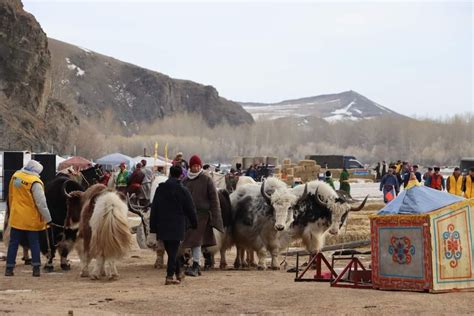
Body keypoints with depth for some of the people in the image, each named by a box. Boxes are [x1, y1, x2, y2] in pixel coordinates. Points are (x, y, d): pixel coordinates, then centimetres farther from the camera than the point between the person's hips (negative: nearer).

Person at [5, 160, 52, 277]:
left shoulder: (15, 176, 0)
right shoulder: (35, 182, -20)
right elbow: (41, 203, -18)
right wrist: (47, 218, -9)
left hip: (16, 217, 4)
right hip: (31, 219, -4)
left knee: (13, 243, 11)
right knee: (34, 243, 8)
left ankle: (9, 268, 11)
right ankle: (36, 268, 6)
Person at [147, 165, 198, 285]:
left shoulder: (160, 189, 3)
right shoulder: (183, 191, -6)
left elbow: (154, 209, 5)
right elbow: (190, 210, -2)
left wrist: (153, 229, 9)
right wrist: (194, 224, 12)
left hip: (162, 226, 3)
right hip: (177, 226, -3)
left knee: (171, 250, 15)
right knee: (173, 251, 0)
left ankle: (179, 273, 24)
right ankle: (170, 276, -5)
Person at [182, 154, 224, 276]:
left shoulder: (207, 180, -2)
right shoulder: (185, 181, 11)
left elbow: (214, 198, -2)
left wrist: (214, 216, -6)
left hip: (202, 213, -5)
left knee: (196, 240, -13)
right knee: (193, 240, 8)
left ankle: (195, 266, -11)